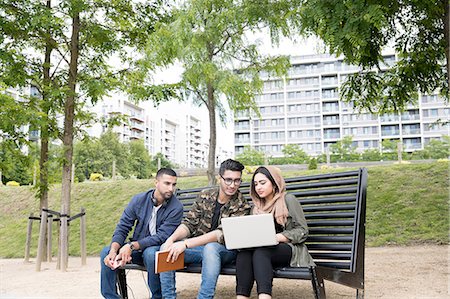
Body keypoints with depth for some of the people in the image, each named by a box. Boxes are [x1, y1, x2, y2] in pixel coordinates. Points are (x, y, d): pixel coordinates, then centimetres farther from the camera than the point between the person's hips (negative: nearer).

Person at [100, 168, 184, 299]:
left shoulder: (176, 207, -16)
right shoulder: (139, 200, -5)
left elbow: (162, 237, -21)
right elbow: (122, 228, -5)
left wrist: (132, 246, -31)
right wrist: (113, 250, -24)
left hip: (158, 249, -4)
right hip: (136, 248, 4)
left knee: (151, 253, -36)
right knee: (106, 252, -16)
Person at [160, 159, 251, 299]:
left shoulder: (242, 207, -13)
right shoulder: (205, 195, 2)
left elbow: (221, 234, -24)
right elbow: (189, 223, 1)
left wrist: (186, 243, -34)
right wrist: (171, 239, -22)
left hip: (223, 249, -4)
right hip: (197, 246, 4)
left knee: (210, 248, -38)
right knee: (166, 249, -19)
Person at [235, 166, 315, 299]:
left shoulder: (288, 200, 4)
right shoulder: (256, 206, 21)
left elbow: (302, 231, -3)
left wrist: (275, 237, -16)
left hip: (289, 249, -4)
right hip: (262, 249, 4)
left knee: (260, 252, -36)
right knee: (243, 252, -30)